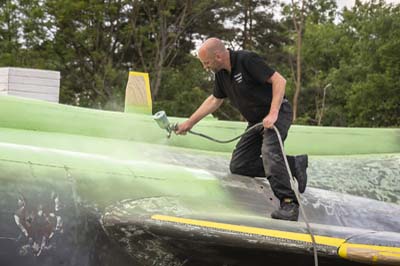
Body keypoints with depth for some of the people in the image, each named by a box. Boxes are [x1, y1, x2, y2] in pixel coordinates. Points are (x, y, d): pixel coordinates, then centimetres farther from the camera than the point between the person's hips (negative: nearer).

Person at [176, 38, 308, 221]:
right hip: (257, 120, 9)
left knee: (269, 151, -34)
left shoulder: (246, 60, -20)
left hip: (277, 112, -9)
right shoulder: (221, 73, 5)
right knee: (238, 165, 0)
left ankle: (289, 203, -29)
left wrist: (273, 114, -31)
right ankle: (294, 164, 5)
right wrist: (189, 123, 21)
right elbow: (214, 100, 20)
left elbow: (279, 80, -24)